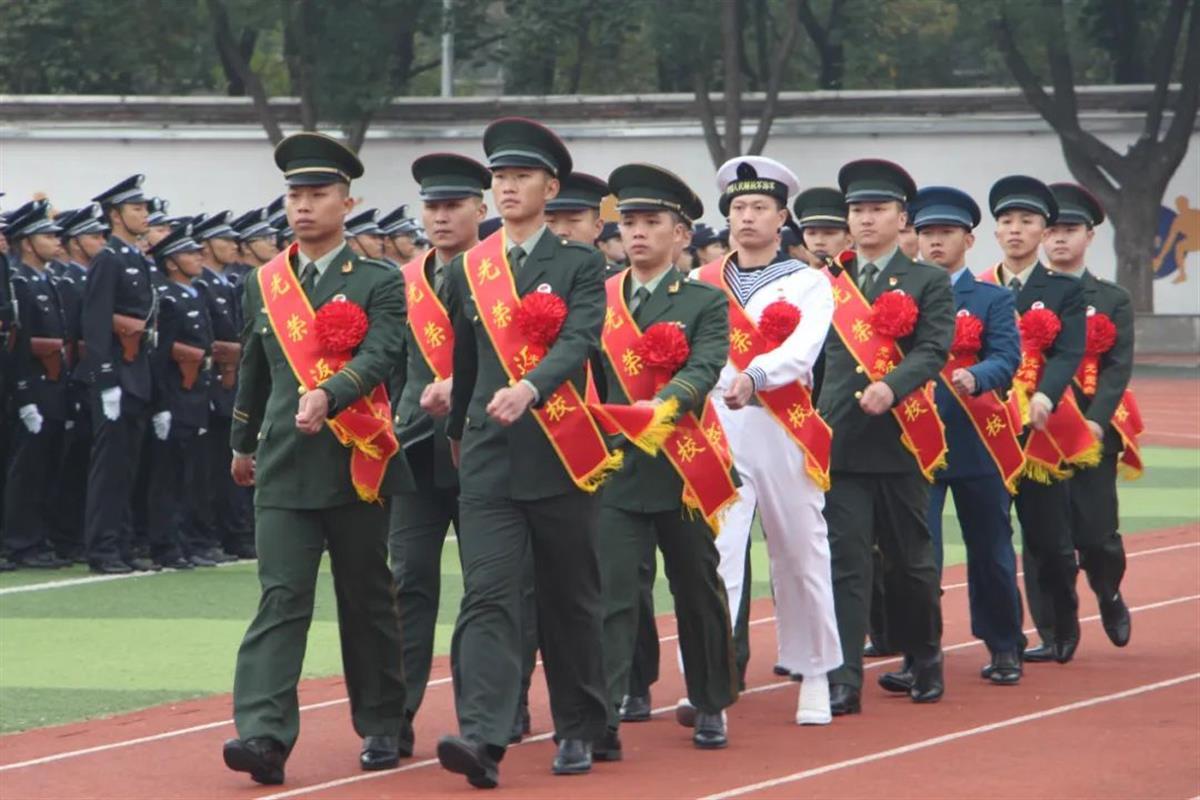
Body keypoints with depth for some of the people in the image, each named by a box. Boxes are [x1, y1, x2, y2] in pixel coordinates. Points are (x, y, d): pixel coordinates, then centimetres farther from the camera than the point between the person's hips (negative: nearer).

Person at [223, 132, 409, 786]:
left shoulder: (379, 284, -1)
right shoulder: (265, 285, 11)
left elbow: (379, 357, -16)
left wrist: (326, 395, -34)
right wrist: (243, 443, 32)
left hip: (356, 462, -2)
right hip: (284, 466, 2)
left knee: (368, 601, 8)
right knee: (281, 597, -10)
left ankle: (381, 727, 21)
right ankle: (263, 734, -20)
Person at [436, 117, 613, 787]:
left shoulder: (581, 266, 0)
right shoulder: (469, 270, 10)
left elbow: (579, 343, -16)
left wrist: (528, 391, -32)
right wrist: (458, 429, 29)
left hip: (561, 453, -2)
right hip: (489, 458, 2)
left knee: (571, 600, 9)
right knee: (488, 598, -11)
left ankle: (580, 731, 22)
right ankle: (484, 738, -22)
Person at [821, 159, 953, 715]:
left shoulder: (928, 283, 4)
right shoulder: (827, 284, 13)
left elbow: (933, 350, -9)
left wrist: (891, 387, -26)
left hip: (900, 442, -1)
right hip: (839, 441, 1)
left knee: (910, 559, 9)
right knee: (845, 562, -6)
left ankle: (925, 661, 29)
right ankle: (843, 680, -9)